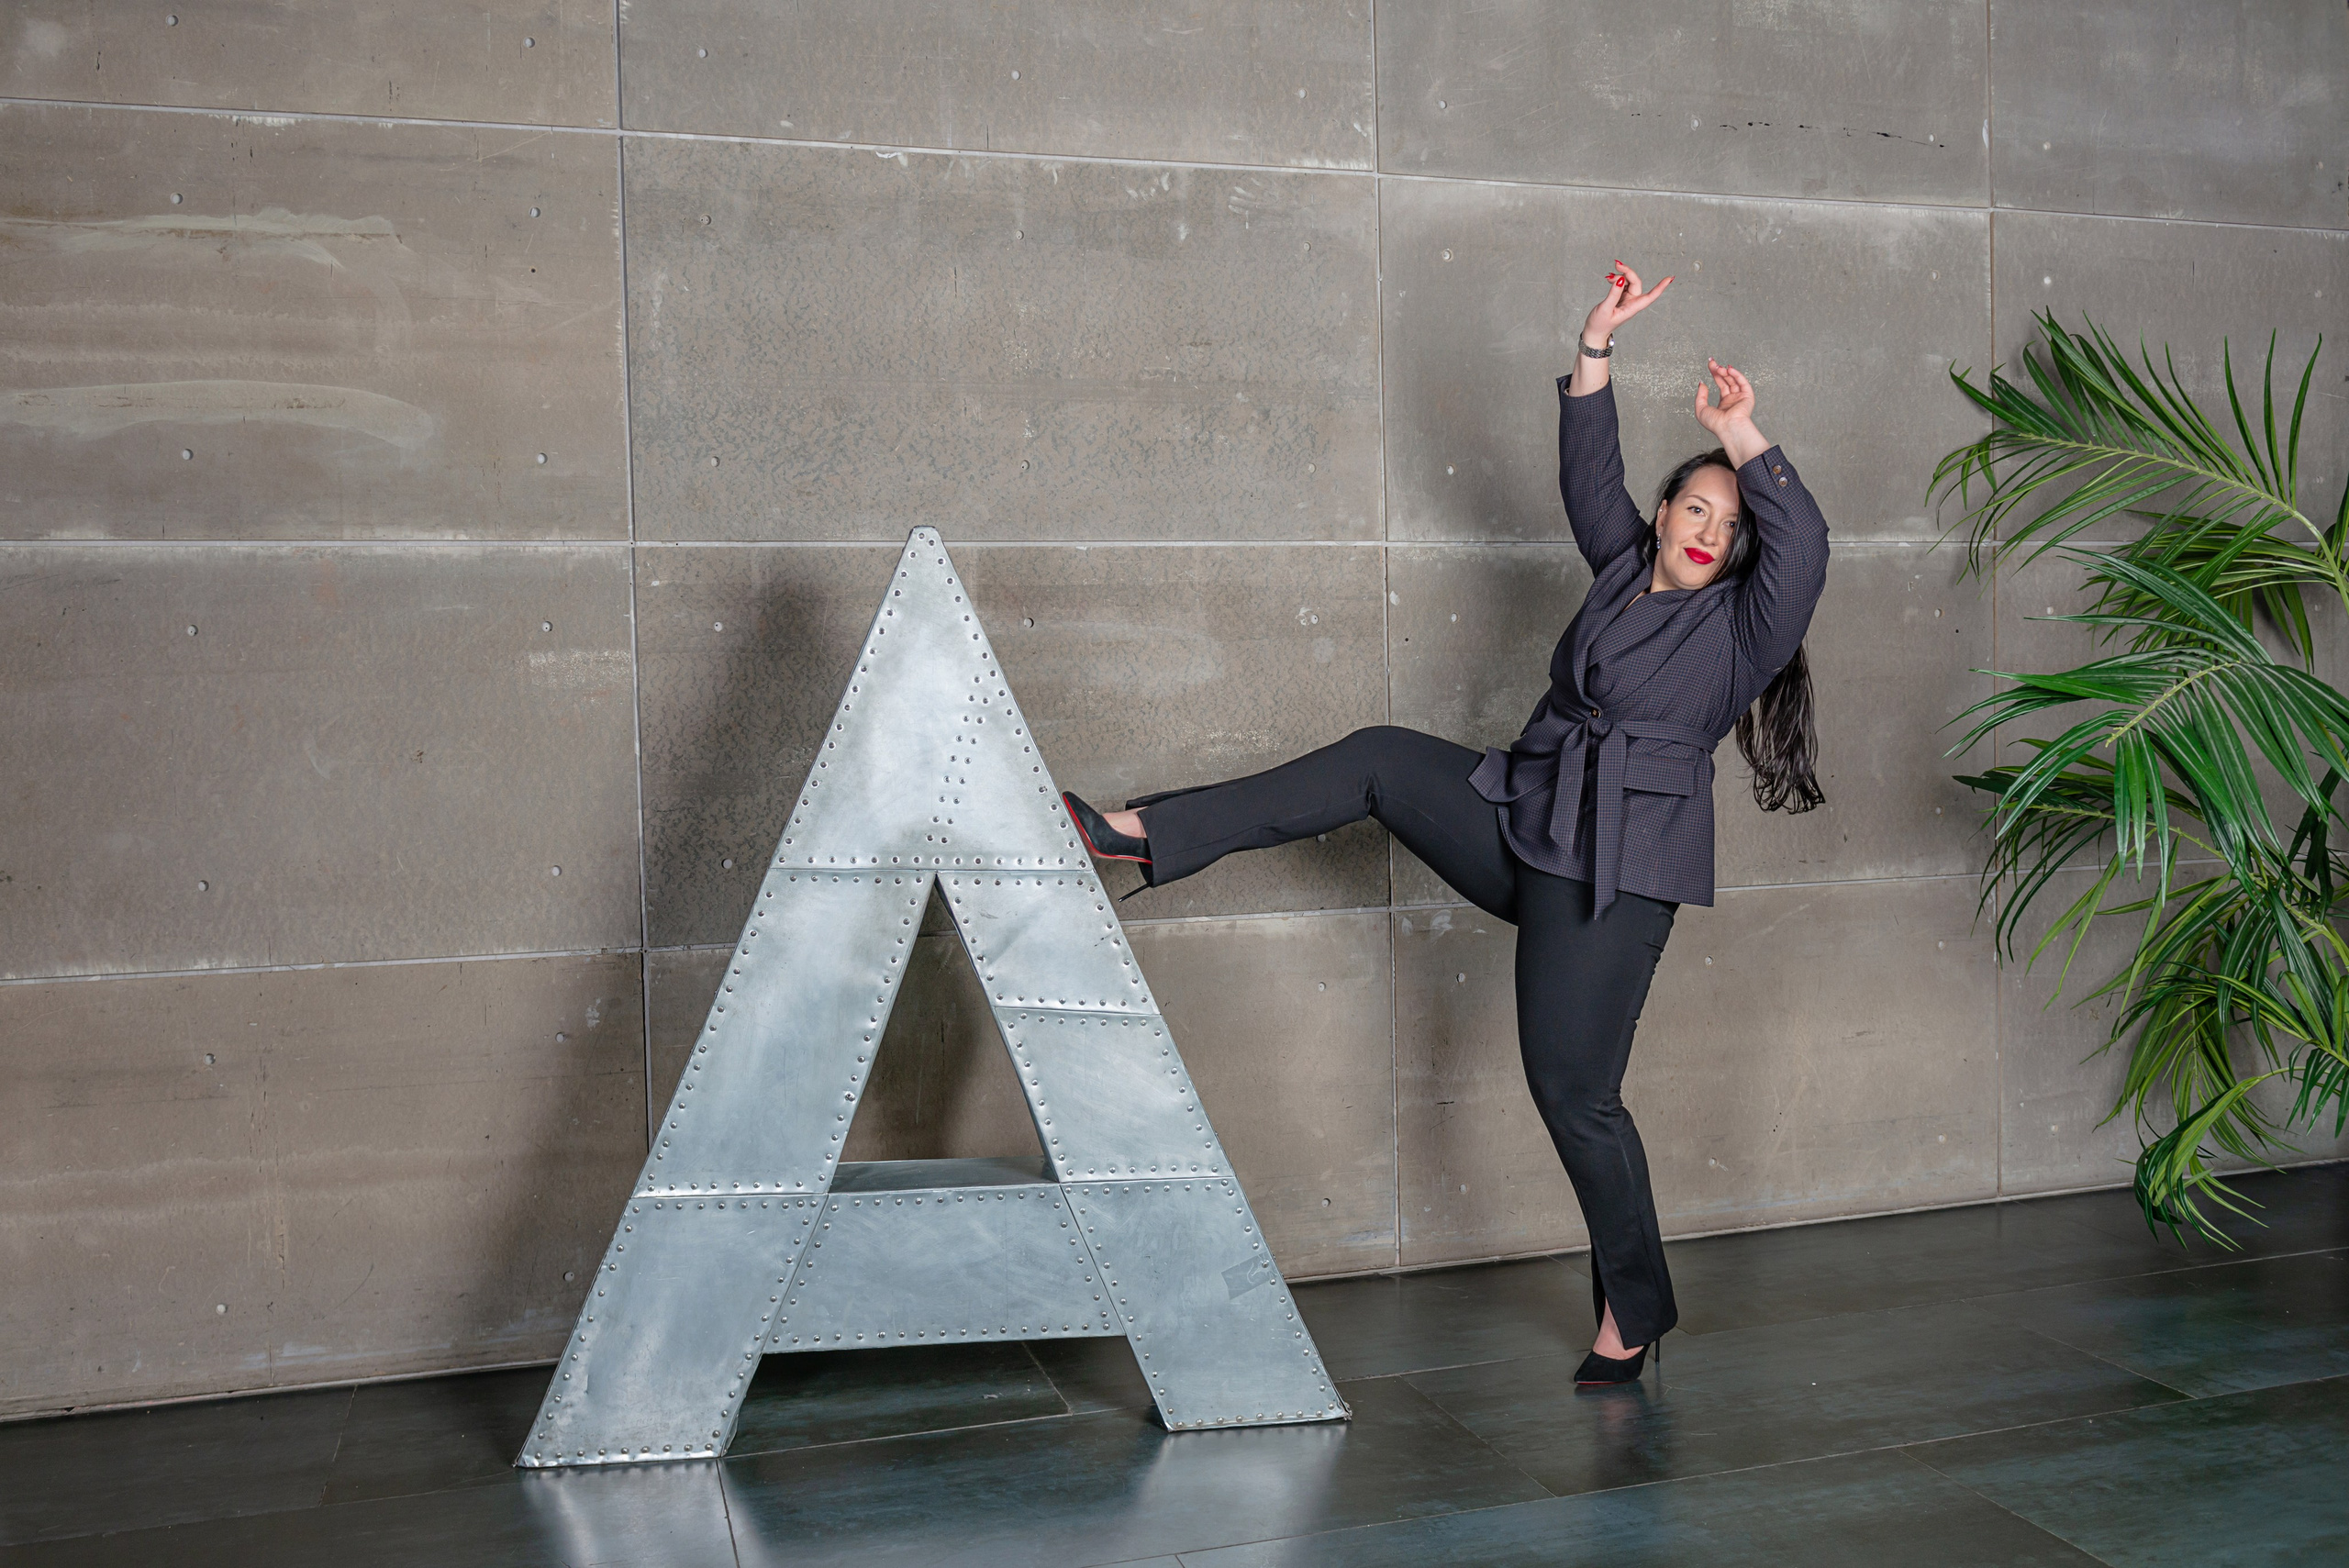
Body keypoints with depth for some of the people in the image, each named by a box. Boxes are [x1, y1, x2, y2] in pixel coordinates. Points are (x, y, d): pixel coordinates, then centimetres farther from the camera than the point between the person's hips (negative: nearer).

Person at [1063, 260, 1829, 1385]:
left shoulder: (1743, 627, -3)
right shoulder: (1623, 569, 12)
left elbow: (1803, 545, -20)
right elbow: (1589, 471, 10)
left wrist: (1746, 439, -26)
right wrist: (1598, 342, 2)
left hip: (1613, 872, -6)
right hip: (1521, 822, 6)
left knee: (1573, 1089, -7)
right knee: (1379, 760, -3)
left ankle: (1634, 1313, 12)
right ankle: (1148, 833, -2)